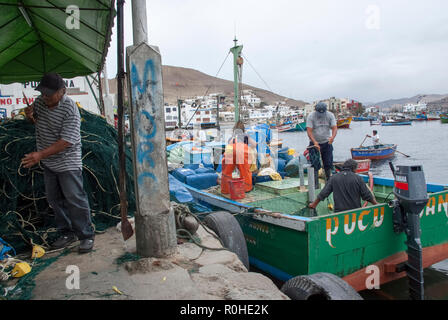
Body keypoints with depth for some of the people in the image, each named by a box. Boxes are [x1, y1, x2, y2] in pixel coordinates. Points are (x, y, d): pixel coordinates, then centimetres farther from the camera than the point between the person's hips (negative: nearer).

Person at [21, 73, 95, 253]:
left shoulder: (69, 109, -21)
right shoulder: (40, 101, 2)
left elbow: (67, 140, -26)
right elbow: (37, 122, 22)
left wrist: (41, 154, -29)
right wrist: (30, 116, -3)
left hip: (67, 163, -8)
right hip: (48, 163, 8)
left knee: (75, 200, -4)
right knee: (54, 199, 14)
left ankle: (86, 236, 9)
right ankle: (67, 233, 27)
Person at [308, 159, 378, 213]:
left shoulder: (334, 178, 1)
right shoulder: (358, 178, -4)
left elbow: (323, 193, 4)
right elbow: (367, 196, 0)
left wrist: (314, 204, 16)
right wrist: (376, 204, 16)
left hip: (339, 211, 1)